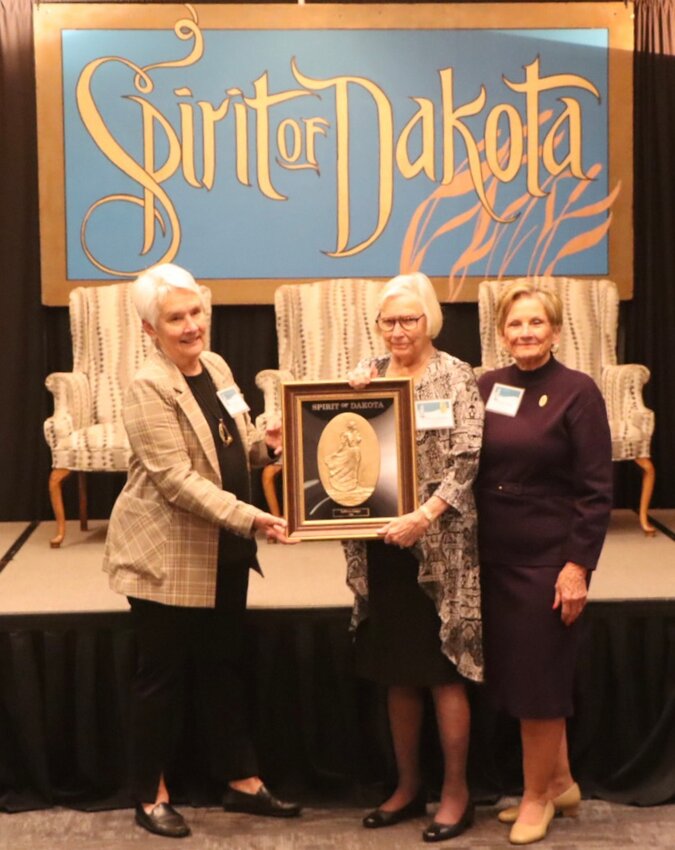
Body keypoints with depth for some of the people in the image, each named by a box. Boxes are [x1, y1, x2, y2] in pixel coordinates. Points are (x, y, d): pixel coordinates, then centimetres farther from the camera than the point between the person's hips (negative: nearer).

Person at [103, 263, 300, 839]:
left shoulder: (216, 367, 6)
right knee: (163, 674, 5)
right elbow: (176, 480, -25)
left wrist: (267, 444, -4)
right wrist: (250, 517, -31)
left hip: (225, 550, 7)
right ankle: (151, 796, 21)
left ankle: (241, 782, 27)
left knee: (221, 666, 16)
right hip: (166, 555, -7)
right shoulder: (149, 388, -18)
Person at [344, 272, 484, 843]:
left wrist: (423, 517, -24)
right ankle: (408, 785, 27)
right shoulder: (369, 374, 9)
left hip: (439, 549, -5)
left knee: (443, 670, 2)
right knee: (398, 671, 13)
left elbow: (468, 461, -14)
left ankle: (456, 793, 16)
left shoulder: (456, 377, -6)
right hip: (381, 545, 5)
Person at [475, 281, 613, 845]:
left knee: (537, 677, 3)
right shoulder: (488, 387, 6)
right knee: (511, 673, 13)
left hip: (548, 559, -5)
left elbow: (597, 489, -10)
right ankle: (560, 782, 30)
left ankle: (537, 797, 21)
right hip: (494, 557, 5)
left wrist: (578, 565, -14)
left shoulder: (577, 391, -8)